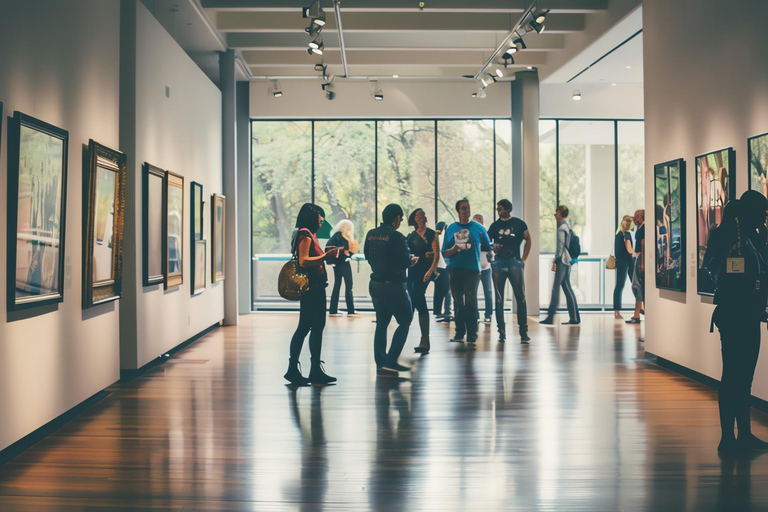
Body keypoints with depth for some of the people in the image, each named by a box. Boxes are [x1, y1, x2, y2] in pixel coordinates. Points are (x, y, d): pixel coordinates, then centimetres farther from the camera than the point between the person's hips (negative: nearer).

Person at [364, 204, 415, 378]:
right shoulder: (396, 237, -18)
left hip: (375, 284, 7)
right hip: (393, 285, -7)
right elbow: (406, 262, -18)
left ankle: (381, 364, 15)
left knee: (381, 324, 14)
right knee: (405, 322, 5)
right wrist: (411, 259, 4)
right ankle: (390, 361, -4)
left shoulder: (371, 234, 4)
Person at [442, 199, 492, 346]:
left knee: (470, 302, -9)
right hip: (455, 270, 3)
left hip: (472, 269, -3)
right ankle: (459, 333, 18)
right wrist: (453, 250, -11)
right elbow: (444, 253, 6)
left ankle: (472, 336, -8)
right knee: (458, 302, 9)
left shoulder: (478, 228, 3)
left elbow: (487, 248, 12)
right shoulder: (451, 229, 9)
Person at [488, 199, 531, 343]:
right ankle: (501, 331, 7)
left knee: (520, 296, -5)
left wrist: (523, 260, 4)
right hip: (499, 263, 2)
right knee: (499, 298, 2)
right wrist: (492, 247, -13)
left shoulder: (519, 223, 7)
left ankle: (523, 331, -1)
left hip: (514, 262, -2)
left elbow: (528, 240, 10)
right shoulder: (494, 225, 12)